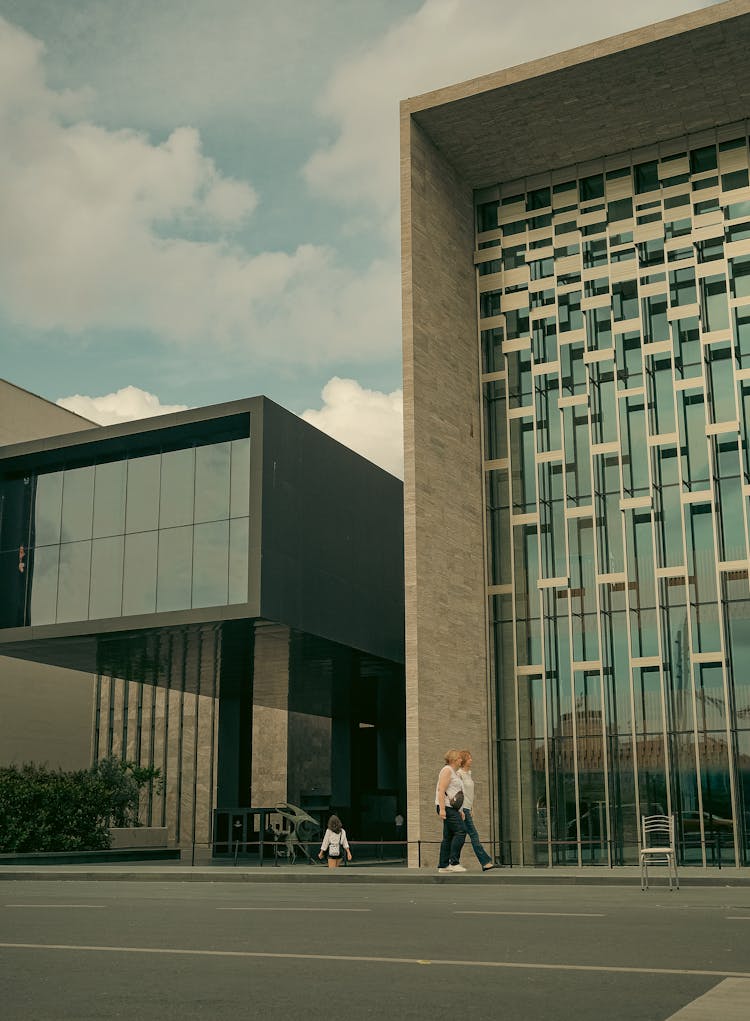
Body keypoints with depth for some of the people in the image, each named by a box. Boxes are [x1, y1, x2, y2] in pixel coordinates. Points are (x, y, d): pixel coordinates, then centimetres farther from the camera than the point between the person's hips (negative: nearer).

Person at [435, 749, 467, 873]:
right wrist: (442, 809, -25)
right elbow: (441, 790, -18)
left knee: (448, 836, 7)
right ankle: (454, 862, -16)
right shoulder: (447, 770, -9)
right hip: (447, 807, -10)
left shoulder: (453, 772, 22)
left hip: (451, 808, 10)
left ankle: (443, 865, 6)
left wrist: (460, 810, 21)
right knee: (460, 831, -15)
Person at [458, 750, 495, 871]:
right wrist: (461, 810, -18)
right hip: (462, 808, -9)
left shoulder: (469, 773, 17)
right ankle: (486, 862, -10)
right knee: (474, 835, -9)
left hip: (467, 808, 9)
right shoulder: (459, 774, -10)